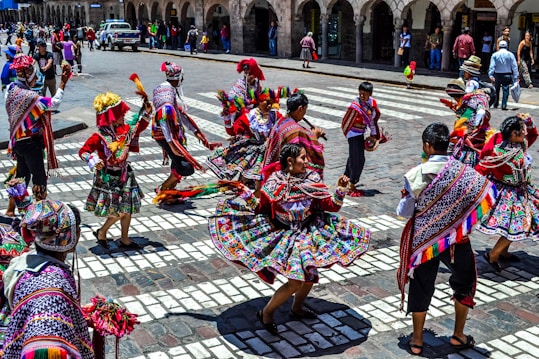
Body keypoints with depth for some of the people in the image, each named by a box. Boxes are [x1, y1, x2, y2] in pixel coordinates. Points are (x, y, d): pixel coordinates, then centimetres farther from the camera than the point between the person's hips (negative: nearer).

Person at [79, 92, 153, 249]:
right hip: (109, 178, -7)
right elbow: (83, 151, -17)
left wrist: (146, 113, 0)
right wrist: (94, 161, -34)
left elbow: (139, 127, 15)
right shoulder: (99, 136, -20)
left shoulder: (125, 128, -2)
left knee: (127, 209, 13)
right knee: (119, 212, -4)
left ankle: (125, 239, 29)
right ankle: (101, 232, 22)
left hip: (124, 174, 7)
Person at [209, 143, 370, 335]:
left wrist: (340, 190, -20)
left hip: (309, 233, 5)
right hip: (284, 235, -5)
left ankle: (297, 309, 44)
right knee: (296, 281, -13)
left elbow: (331, 205, -6)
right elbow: (261, 208, -2)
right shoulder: (274, 182, -11)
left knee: (310, 275, 16)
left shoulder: (312, 180, -4)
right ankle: (266, 313, 8)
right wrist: (246, 193, -10)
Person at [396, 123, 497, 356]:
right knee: (464, 284, 23)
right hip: (455, 239, 0)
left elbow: (404, 212, -10)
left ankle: (417, 341, 26)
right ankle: (458, 336, 32)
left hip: (423, 240, 0)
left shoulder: (416, 175, -16)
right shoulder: (463, 171, -14)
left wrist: (406, 198, 11)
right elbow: (489, 194, -13)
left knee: (421, 288, 16)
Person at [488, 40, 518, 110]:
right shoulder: (510, 55, -1)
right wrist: (516, 77, 0)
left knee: (496, 91, 12)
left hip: (497, 75, 1)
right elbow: (514, 67, -2)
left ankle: (495, 105, 18)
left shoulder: (494, 55, -2)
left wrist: (491, 75, -12)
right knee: (505, 90, 1)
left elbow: (492, 66, -9)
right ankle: (504, 105, -6)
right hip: (507, 75, -1)